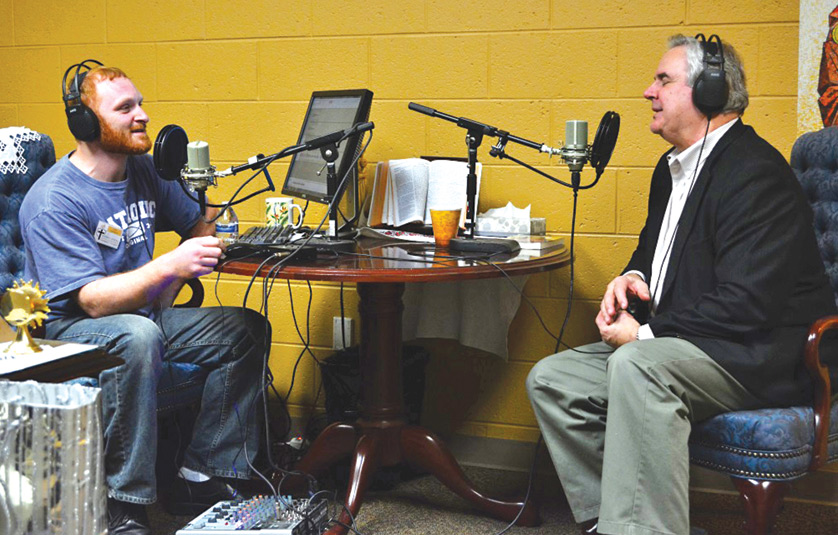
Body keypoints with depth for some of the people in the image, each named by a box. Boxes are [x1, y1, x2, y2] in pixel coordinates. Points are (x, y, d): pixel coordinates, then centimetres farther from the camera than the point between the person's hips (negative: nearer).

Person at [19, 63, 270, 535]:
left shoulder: (146, 171, 4)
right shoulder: (53, 202, -18)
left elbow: (197, 225, 19)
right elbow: (94, 300, -26)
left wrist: (167, 294, 2)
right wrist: (169, 266, -39)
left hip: (144, 316, 8)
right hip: (68, 329, -7)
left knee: (248, 328, -8)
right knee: (138, 336, -40)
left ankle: (200, 480, -7)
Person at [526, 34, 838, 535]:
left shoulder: (755, 173, -18)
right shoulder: (675, 166, 15)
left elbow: (746, 304, -25)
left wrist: (645, 333, -18)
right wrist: (632, 278, 3)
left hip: (760, 357, -10)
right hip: (671, 344, 10)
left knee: (637, 366, -37)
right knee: (551, 379, -1)